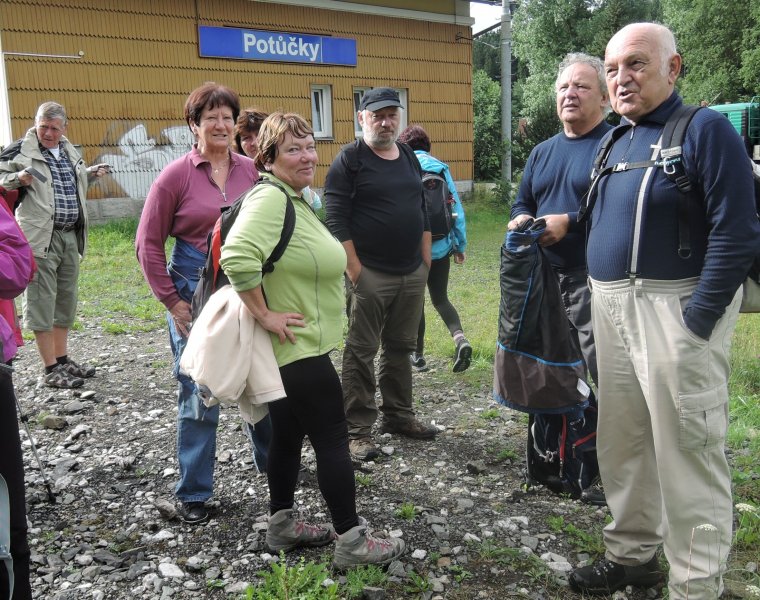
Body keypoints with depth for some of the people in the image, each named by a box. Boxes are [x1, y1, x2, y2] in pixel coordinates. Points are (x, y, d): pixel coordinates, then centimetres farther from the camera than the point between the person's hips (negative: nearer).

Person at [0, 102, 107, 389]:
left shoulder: (69, 151, 15)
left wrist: (90, 174, 14)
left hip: (71, 237, 7)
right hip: (40, 238, -7)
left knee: (65, 300, 14)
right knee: (41, 302, -3)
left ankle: (62, 359, 27)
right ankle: (50, 369, 4)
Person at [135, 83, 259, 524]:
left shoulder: (251, 171, 3)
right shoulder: (178, 175, -6)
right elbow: (148, 243, -3)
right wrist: (171, 301, -6)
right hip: (197, 295, -3)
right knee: (200, 397, 4)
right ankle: (194, 493, 20)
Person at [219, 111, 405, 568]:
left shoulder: (295, 198, 13)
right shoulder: (270, 198, -20)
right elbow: (237, 256, -35)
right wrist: (265, 315, -26)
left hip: (296, 347, 10)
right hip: (299, 348, -10)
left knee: (288, 433, 17)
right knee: (333, 440, -1)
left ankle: (282, 526, 30)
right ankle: (352, 541, 10)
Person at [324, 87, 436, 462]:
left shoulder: (409, 157, 14)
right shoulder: (349, 160, -6)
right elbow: (336, 219, -12)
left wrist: (426, 259, 13)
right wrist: (354, 268, -16)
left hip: (412, 274, 7)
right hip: (370, 275, -6)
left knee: (401, 348, 14)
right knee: (361, 352, 0)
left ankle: (399, 416, 27)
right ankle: (358, 429, 7)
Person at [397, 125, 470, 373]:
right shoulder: (441, 168, 2)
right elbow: (456, 208, 1)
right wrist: (460, 244, 8)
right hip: (440, 247, 2)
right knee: (440, 298, 14)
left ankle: (418, 355, 20)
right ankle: (460, 338, -10)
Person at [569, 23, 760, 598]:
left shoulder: (705, 129, -8)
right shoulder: (616, 141, 15)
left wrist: (695, 322, -19)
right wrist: (598, 300, 12)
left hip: (674, 308, -8)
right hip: (611, 309, 8)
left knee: (687, 452, 0)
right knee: (620, 441, 15)